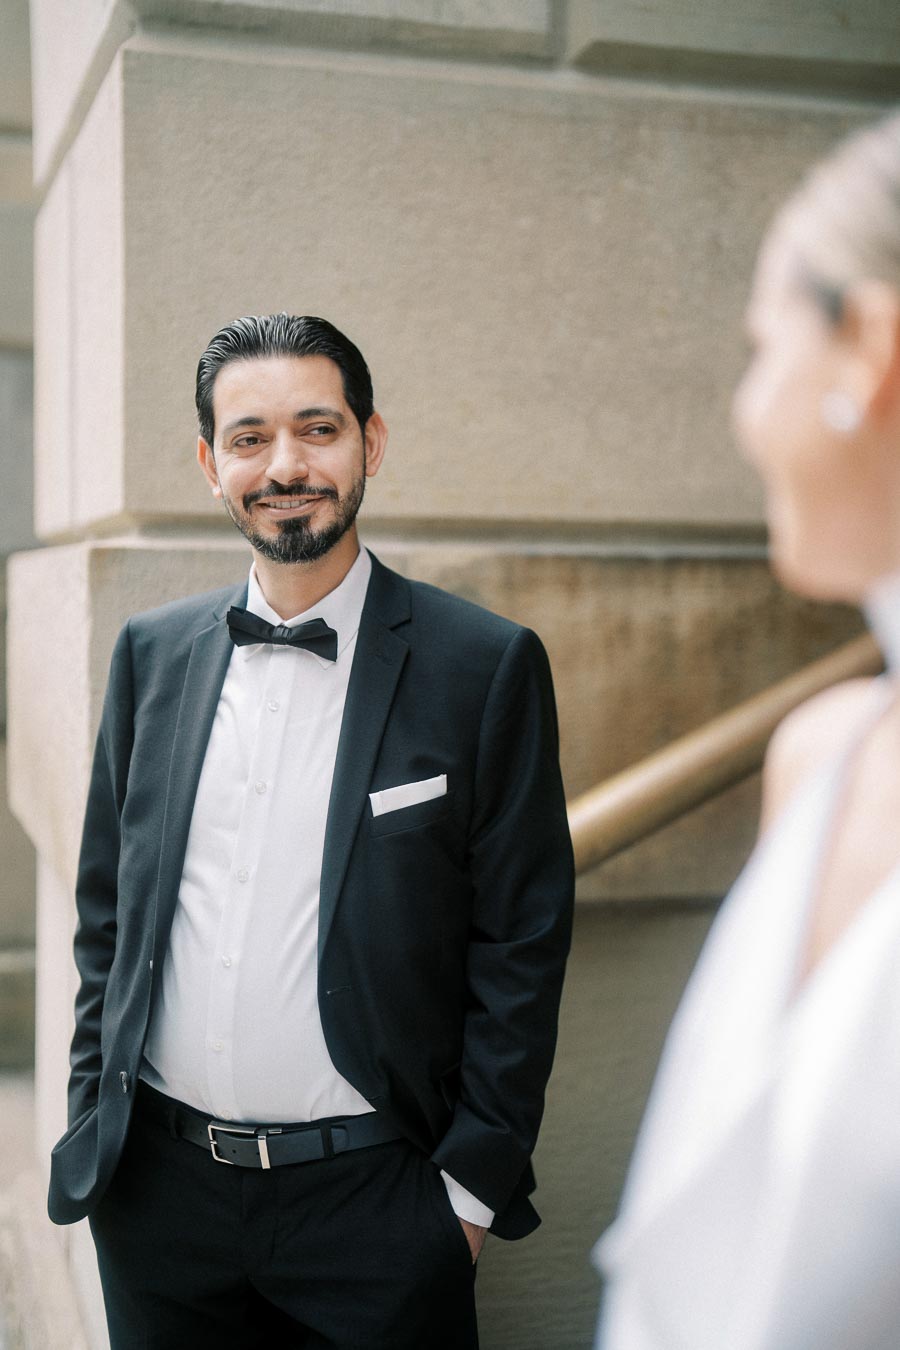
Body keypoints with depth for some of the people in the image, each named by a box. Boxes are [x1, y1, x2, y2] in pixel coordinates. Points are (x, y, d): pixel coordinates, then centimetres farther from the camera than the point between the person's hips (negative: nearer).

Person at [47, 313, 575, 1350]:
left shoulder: (486, 666, -8)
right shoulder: (151, 653, 4)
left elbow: (521, 944, -7)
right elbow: (107, 907, 10)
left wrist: (472, 1184, -8)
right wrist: (92, 1116, 6)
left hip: (373, 1198, -3)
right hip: (154, 1188, 4)